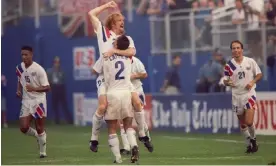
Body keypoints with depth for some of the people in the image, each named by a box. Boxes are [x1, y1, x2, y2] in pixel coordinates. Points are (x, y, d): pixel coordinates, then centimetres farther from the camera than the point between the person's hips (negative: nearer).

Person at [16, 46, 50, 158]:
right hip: (26, 101, 5)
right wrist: (19, 90, 4)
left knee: (40, 128, 1)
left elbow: (47, 88, -15)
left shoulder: (39, 69, -16)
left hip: (38, 101, -5)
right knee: (24, 128, -6)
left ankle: (43, 152, 18)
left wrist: (34, 89, -30)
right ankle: (37, 136, 26)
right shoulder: (20, 68, 3)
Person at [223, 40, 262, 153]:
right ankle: (249, 144, 26)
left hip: (249, 94, -2)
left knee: (249, 122, -15)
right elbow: (225, 80, 6)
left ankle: (253, 139, 12)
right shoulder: (229, 65, -2)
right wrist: (228, 82, -17)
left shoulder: (250, 62, -4)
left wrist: (252, 82, -14)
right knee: (242, 124, 9)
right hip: (236, 96, 2)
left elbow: (259, 74, 4)